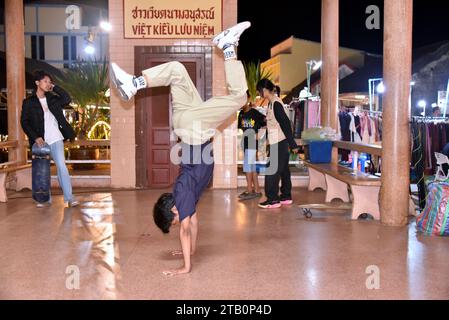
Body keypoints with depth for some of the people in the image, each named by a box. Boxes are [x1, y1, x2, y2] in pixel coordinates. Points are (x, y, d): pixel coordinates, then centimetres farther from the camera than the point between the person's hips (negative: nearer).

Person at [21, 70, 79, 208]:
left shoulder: (52, 99, 10)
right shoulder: (29, 102, 1)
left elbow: (67, 99, -3)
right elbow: (24, 122, -2)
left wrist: (54, 87, -2)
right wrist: (35, 137, -13)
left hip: (55, 139, 1)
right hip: (41, 141, -1)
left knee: (61, 166, -9)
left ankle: (69, 197, -10)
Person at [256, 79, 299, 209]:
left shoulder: (275, 103, -17)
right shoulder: (273, 102, 11)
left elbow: (285, 123, -20)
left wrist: (293, 144, -20)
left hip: (278, 143, -10)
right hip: (278, 142, 10)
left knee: (272, 170, -6)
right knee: (283, 170, 14)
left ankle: (273, 200, -1)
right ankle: (286, 197, 21)